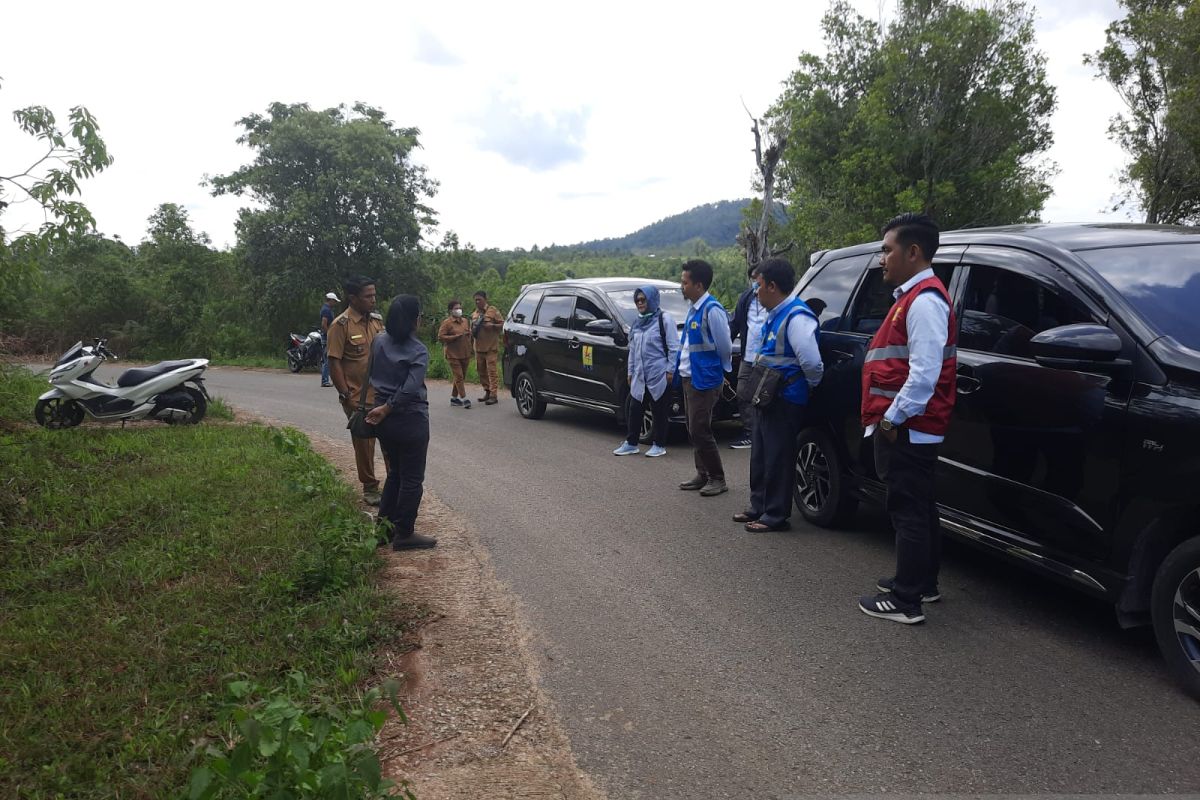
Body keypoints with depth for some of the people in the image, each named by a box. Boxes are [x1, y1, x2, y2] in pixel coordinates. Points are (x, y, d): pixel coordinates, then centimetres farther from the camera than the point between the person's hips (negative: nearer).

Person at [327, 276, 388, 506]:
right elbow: (334, 363, -13)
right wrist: (346, 396, -16)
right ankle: (370, 488, 21)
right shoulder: (341, 325, -12)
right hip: (359, 398, -5)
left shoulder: (377, 321, 6)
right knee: (363, 444, 7)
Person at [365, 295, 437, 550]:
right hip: (410, 420, -6)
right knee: (412, 479, 5)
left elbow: (372, 374, 7)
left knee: (395, 473, 22)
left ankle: (384, 524, 25)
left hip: (385, 421, 6)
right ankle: (404, 534, 10)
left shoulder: (378, 342, 2)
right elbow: (410, 389, -22)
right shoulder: (418, 350, -16)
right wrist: (386, 409, -13)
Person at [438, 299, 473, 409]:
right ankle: (464, 399, -11)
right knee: (459, 377, -10)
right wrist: (455, 337, -17)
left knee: (461, 377, 11)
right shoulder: (447, 322, -7)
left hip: (465, 354, 7)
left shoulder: (465, 321, 14)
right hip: (453, 354, -7)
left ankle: (454, 398, 22)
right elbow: (440, 337, -13)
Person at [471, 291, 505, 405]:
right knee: (481, 371, 9)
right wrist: (472, 332, 5)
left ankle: (493, 395, -9)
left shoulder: (493, 310, -1)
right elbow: (471, 329, 27)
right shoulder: (474, 314, 17)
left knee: (491, 370, -10)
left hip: (491, 347, -6)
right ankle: (487, 392, 21)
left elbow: (502, 324, -3)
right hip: (478, 348, 6)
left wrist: (492, 325, -19)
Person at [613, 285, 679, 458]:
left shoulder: (664, 318, -5)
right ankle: (631, 443, 16)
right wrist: (630, 371, 18)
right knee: (634, 408, 7)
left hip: (659, 375, -6)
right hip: (640, 375, 6)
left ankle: (659, 445, 12)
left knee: (660, 411, 2)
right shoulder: (638, 322, 15)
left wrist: (670, 370, -12)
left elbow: (673, 347, -8)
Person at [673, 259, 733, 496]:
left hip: (704, 381, -9)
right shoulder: (693, 309, 9)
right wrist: (677, 369, 15)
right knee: (694, 430, 14)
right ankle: (702, 474, 25)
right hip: (689, 378, 9)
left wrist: (721, 371, -1)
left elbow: (725, 347, -15)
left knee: (700, 431, -5)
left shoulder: (712, 310, -19)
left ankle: (717, 479, 7)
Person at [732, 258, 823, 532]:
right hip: (764, 398, 10)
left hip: (784, 402, -10)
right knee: (760, 455, 18)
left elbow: (811, 361, -26)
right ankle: (759, 507, 30)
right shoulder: (773, 315, 11)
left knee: (777, 458, -2)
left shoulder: (796, 317, -21)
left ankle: (775, 515, 8)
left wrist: (811, 385, -10)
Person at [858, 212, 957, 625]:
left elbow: (924, 373, -24)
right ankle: (923, 583, 31)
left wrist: (892, 418, -18)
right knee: (919, 508, 18)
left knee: (908, 511, -5)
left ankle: (906, 601, 2)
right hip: (908, 428, 11)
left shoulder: (924, 300, -16)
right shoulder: (914, 296, 17)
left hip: (906, 429, -11)